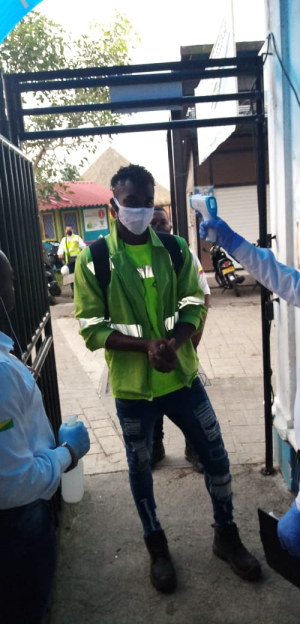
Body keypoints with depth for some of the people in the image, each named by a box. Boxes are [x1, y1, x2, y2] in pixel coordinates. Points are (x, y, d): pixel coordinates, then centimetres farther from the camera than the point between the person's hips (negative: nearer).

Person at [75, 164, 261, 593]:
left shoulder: (176, 249, -1)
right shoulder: (93, 260, -9)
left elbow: (193, 305, -2)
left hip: (182, 377, 2)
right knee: (140, 468, 16)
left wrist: (173, 344, -23)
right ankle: (156, 545, 42)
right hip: (132, 386, -2)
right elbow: (92, 328, -11)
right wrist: (147, 346, -24)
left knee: (216, 457, 12)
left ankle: (226, 534, 39)